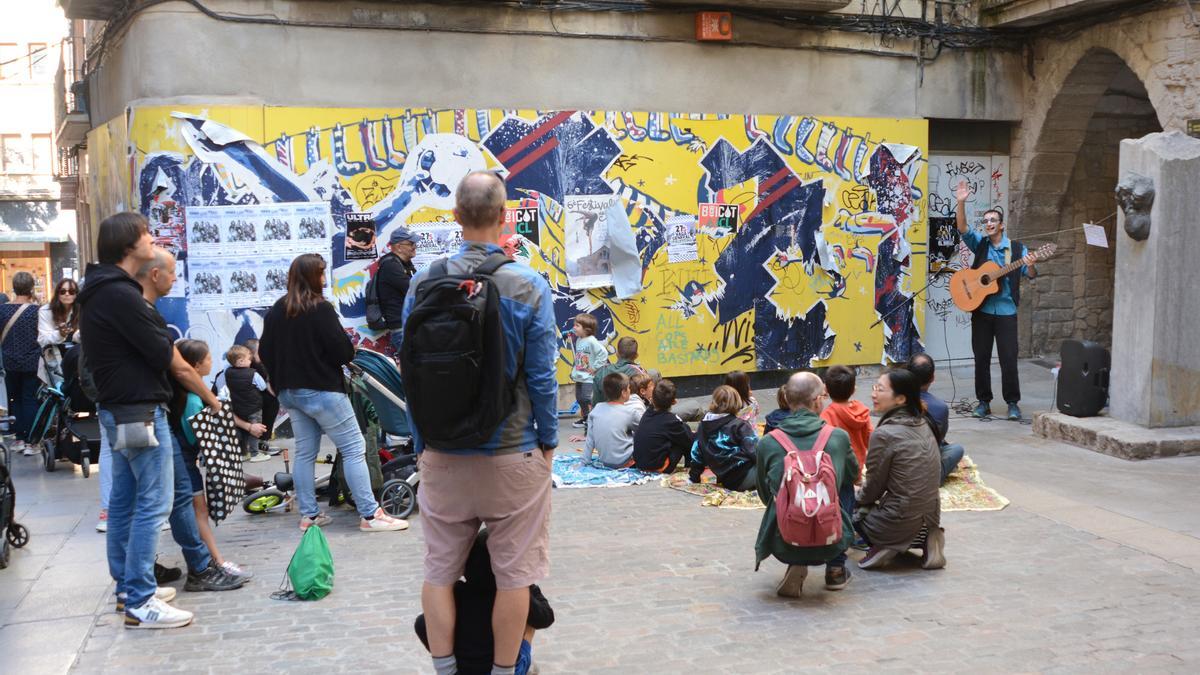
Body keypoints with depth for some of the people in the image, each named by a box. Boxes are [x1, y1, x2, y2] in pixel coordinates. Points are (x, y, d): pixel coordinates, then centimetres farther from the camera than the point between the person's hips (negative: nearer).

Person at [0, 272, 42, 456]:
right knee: (30, 401, 3)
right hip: (31, 363, -2)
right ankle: (29, 443, 1)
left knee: (15, 400, 14)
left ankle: (19, 439, 15)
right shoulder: (36, 310, -12)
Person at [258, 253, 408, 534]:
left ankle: (308, 515, 16)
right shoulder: (320, 309, -15)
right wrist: (347, 345, 3)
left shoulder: (275, 311, 7)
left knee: (305, 453, 13)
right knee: (354, 449, -4)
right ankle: (369, 515, -7)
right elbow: (344, 351, -18)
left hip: (290, 392, 8)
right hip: (322, 392, -8)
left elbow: (265, 352, 12)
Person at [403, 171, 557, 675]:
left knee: (440, 570, 13)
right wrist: (548, 442, 6)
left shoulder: (424, 283, -2)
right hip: (513, 453, -2)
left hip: (443, 453, 2)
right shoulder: (529, 286, -10)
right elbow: (541, 377, -7)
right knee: (512, 573, 10)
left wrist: (420, 443, 13)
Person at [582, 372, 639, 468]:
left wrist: (585, 461, 8)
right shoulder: (630, 412, -11)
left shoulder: (596, 409, 1)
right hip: (623, 463, -6)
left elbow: (590, 440, 3)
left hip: (604, 461, 6)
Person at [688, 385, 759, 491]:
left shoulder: (704, 424, 10)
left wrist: (694, 476, 25)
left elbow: (696, 453, 15)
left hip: (726, 481, 7)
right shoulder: (740, 425, -7)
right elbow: (754, 450, -13)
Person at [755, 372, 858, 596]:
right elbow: (853, 475, 18)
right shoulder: (839, 437, -4)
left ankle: (796, 566, 14)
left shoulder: (767, 443, -3)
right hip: (830, 543, -1)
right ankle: (836, 569, 27)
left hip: (782, 544, 1)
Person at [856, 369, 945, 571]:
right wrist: (865, 496, 20)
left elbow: (875, 484, -9)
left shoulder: (884, 434, -20)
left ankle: (886, 545, 0)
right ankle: (924, 538, 11)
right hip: (930, 516, 6)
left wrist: (857, 499, 13)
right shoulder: (922, 425, 3)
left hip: (901, 522, -6)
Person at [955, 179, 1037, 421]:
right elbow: (962, 228, -8)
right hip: (981, 309, 2)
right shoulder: (979, 244, 7)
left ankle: (1013, 403, 8)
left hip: (1006, 311, -1)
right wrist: (961, 202, -21)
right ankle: (984, 401, 15)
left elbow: (1030, 275, 2)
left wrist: (1030, 265, -22)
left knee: (1009, 359, -3)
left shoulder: (1016, 249, 4)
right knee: (981, 358, 5)